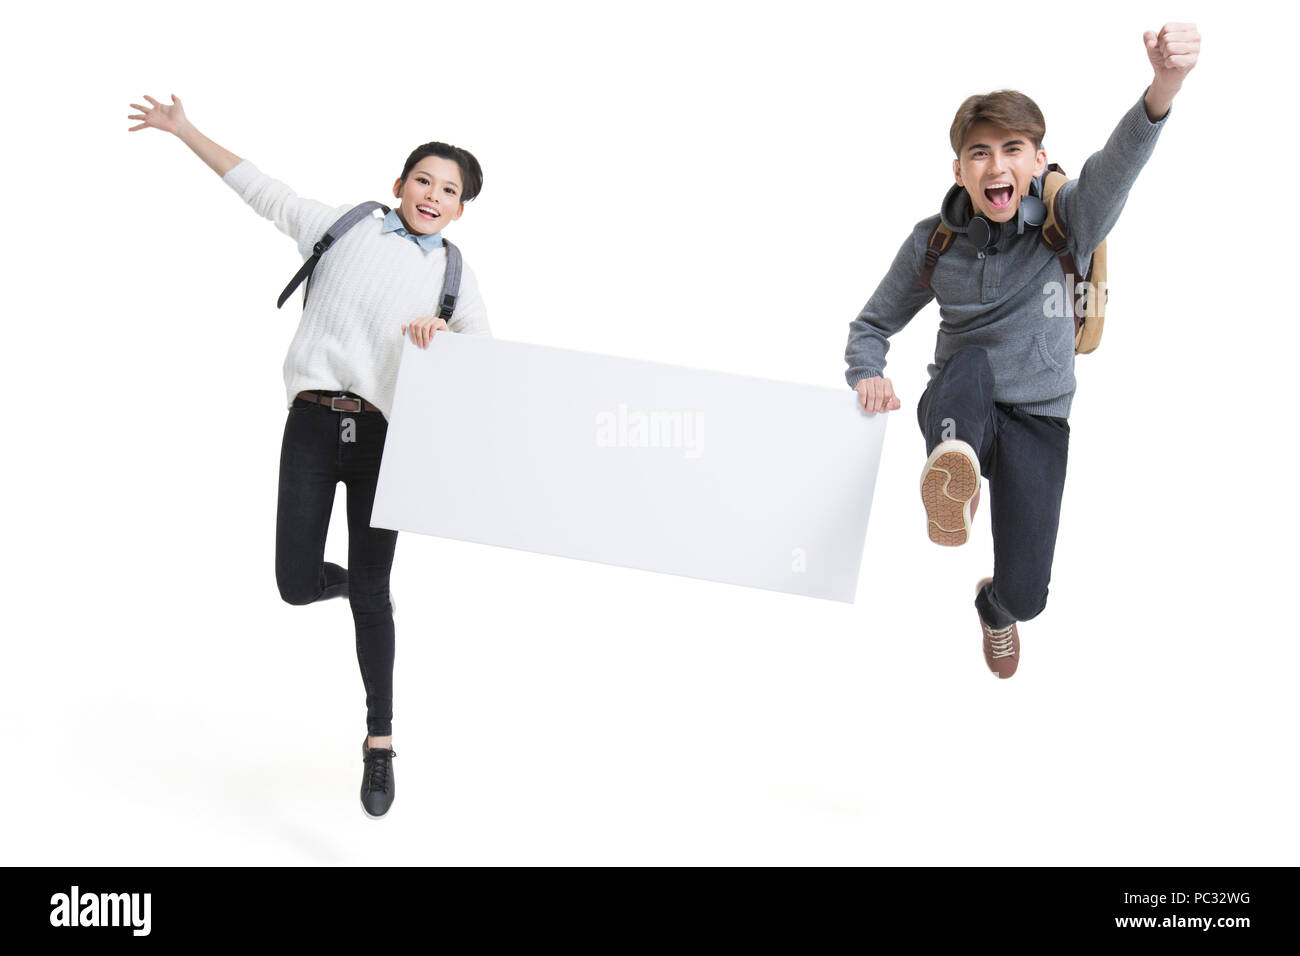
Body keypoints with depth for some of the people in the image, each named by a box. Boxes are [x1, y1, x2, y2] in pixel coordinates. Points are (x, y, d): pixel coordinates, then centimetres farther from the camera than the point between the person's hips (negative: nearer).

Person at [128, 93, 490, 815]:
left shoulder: (455, 276, 13)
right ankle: (341, 578, 34)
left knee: (370, 596, 0)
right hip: (314, 422, 0)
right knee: (296, 586, -4)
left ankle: (379, 741, 14)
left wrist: (441, 330, -12)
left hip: (383, 433, 0)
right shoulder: (346, 227, 11)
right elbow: (262, 192, 17)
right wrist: (185, 131, 19)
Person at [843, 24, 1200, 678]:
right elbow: (872, 322, 9)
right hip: (958, 405, 1)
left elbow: (1114, 169, -30)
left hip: (1037, 420, 0)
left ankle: (994, 609, 34)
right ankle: (954, 462, -63)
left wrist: (1162, 90, -52)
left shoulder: (1066, 224, -8)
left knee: (1024, 593, -5)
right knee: (970, 360, -34)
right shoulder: (933, 242, -2)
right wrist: (867, 375, -16)